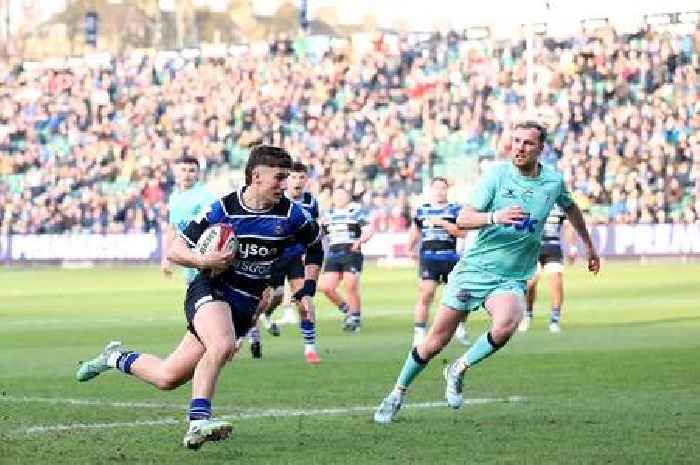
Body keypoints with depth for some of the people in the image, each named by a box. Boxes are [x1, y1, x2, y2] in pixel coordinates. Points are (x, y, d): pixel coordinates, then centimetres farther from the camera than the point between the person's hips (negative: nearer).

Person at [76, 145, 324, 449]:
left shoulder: (291, 214, -3)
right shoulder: (223, 209, -9)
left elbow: (316, 246, 17)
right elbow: (174, 251, -3)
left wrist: (308, 291, 8)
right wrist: (204, 261, -23)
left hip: (245, 308, 4)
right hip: (211, 291, -4)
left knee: (168, 378, 2)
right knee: (222, 345, -38)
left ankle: (117, 357, 28)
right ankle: (198, 421, -33)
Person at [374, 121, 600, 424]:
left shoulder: (553, 182, 1)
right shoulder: (498, 175, -7)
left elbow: (571, 208, 25)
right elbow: (463, 219, -14)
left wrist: (589, 246, 33)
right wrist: (495, 217, -32)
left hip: (511, 279, 1)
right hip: (474, 269, -1)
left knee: (506, 325, -32)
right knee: (436, 341, 1)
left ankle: (459, 370, -6)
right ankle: (397, 394, 23)